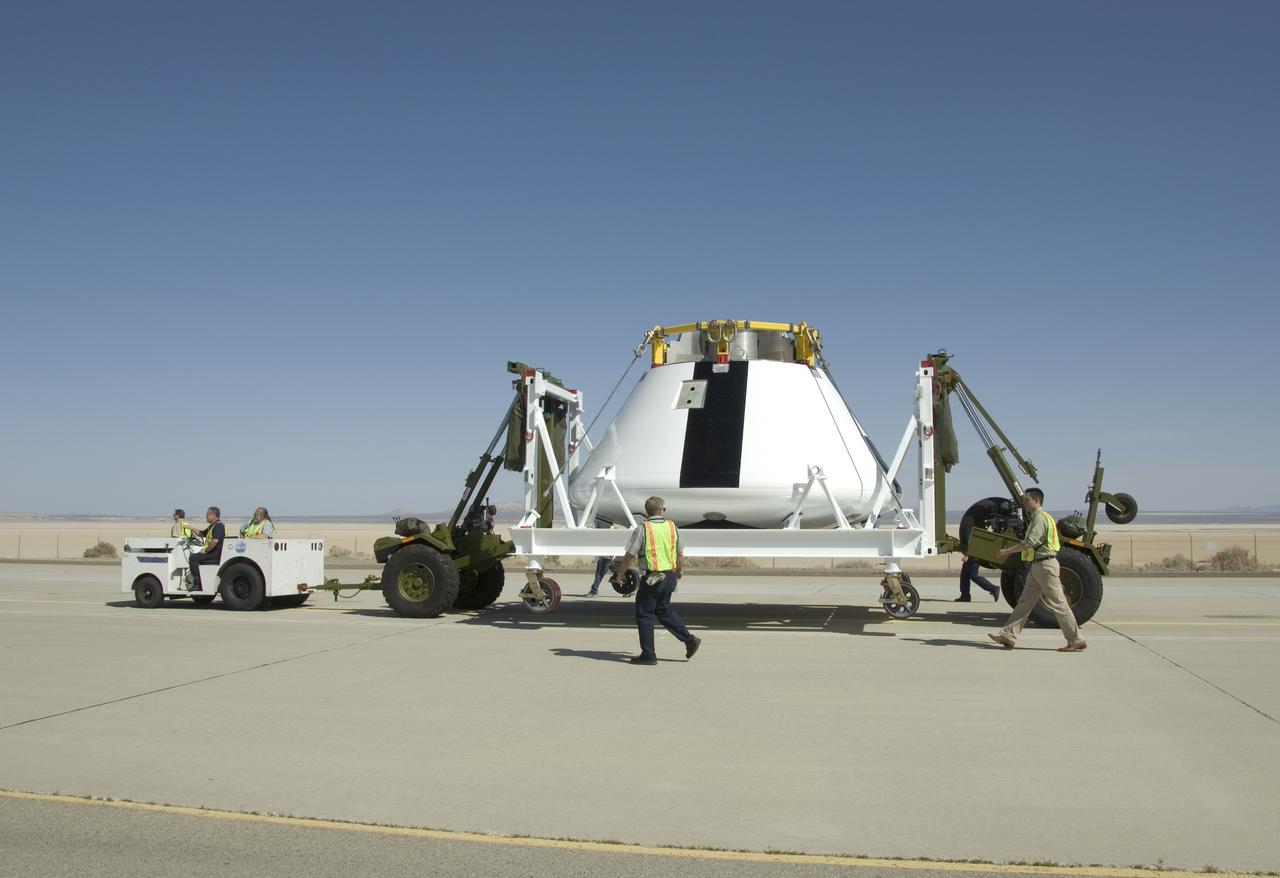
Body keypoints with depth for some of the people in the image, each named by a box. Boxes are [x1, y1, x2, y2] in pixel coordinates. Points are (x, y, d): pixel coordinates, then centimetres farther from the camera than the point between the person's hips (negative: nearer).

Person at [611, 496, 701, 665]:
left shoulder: (642, 528, -11)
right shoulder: (672, 527, 4)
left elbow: (630, 555, -11)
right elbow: (680, 554, 11)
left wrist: (620, 573, 3)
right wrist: (680, 570, 30)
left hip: (651, 578, -6)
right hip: (669, 576, 6)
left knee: (644, 614, 5)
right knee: (663, 610, 23)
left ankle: (648, 655, 8)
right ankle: (689, 639, 16)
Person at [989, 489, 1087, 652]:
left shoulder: (1040, 518, -14)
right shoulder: (1036, 517, 18)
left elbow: (1030, 542, -22)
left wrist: (1007, 551, -14)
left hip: (1045, 565, -11)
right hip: (1037, 566, 11)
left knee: (1058, 603, -4)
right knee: (1025, 602, 7)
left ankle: (1075, 640, 2)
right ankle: (1008, 635, 7)